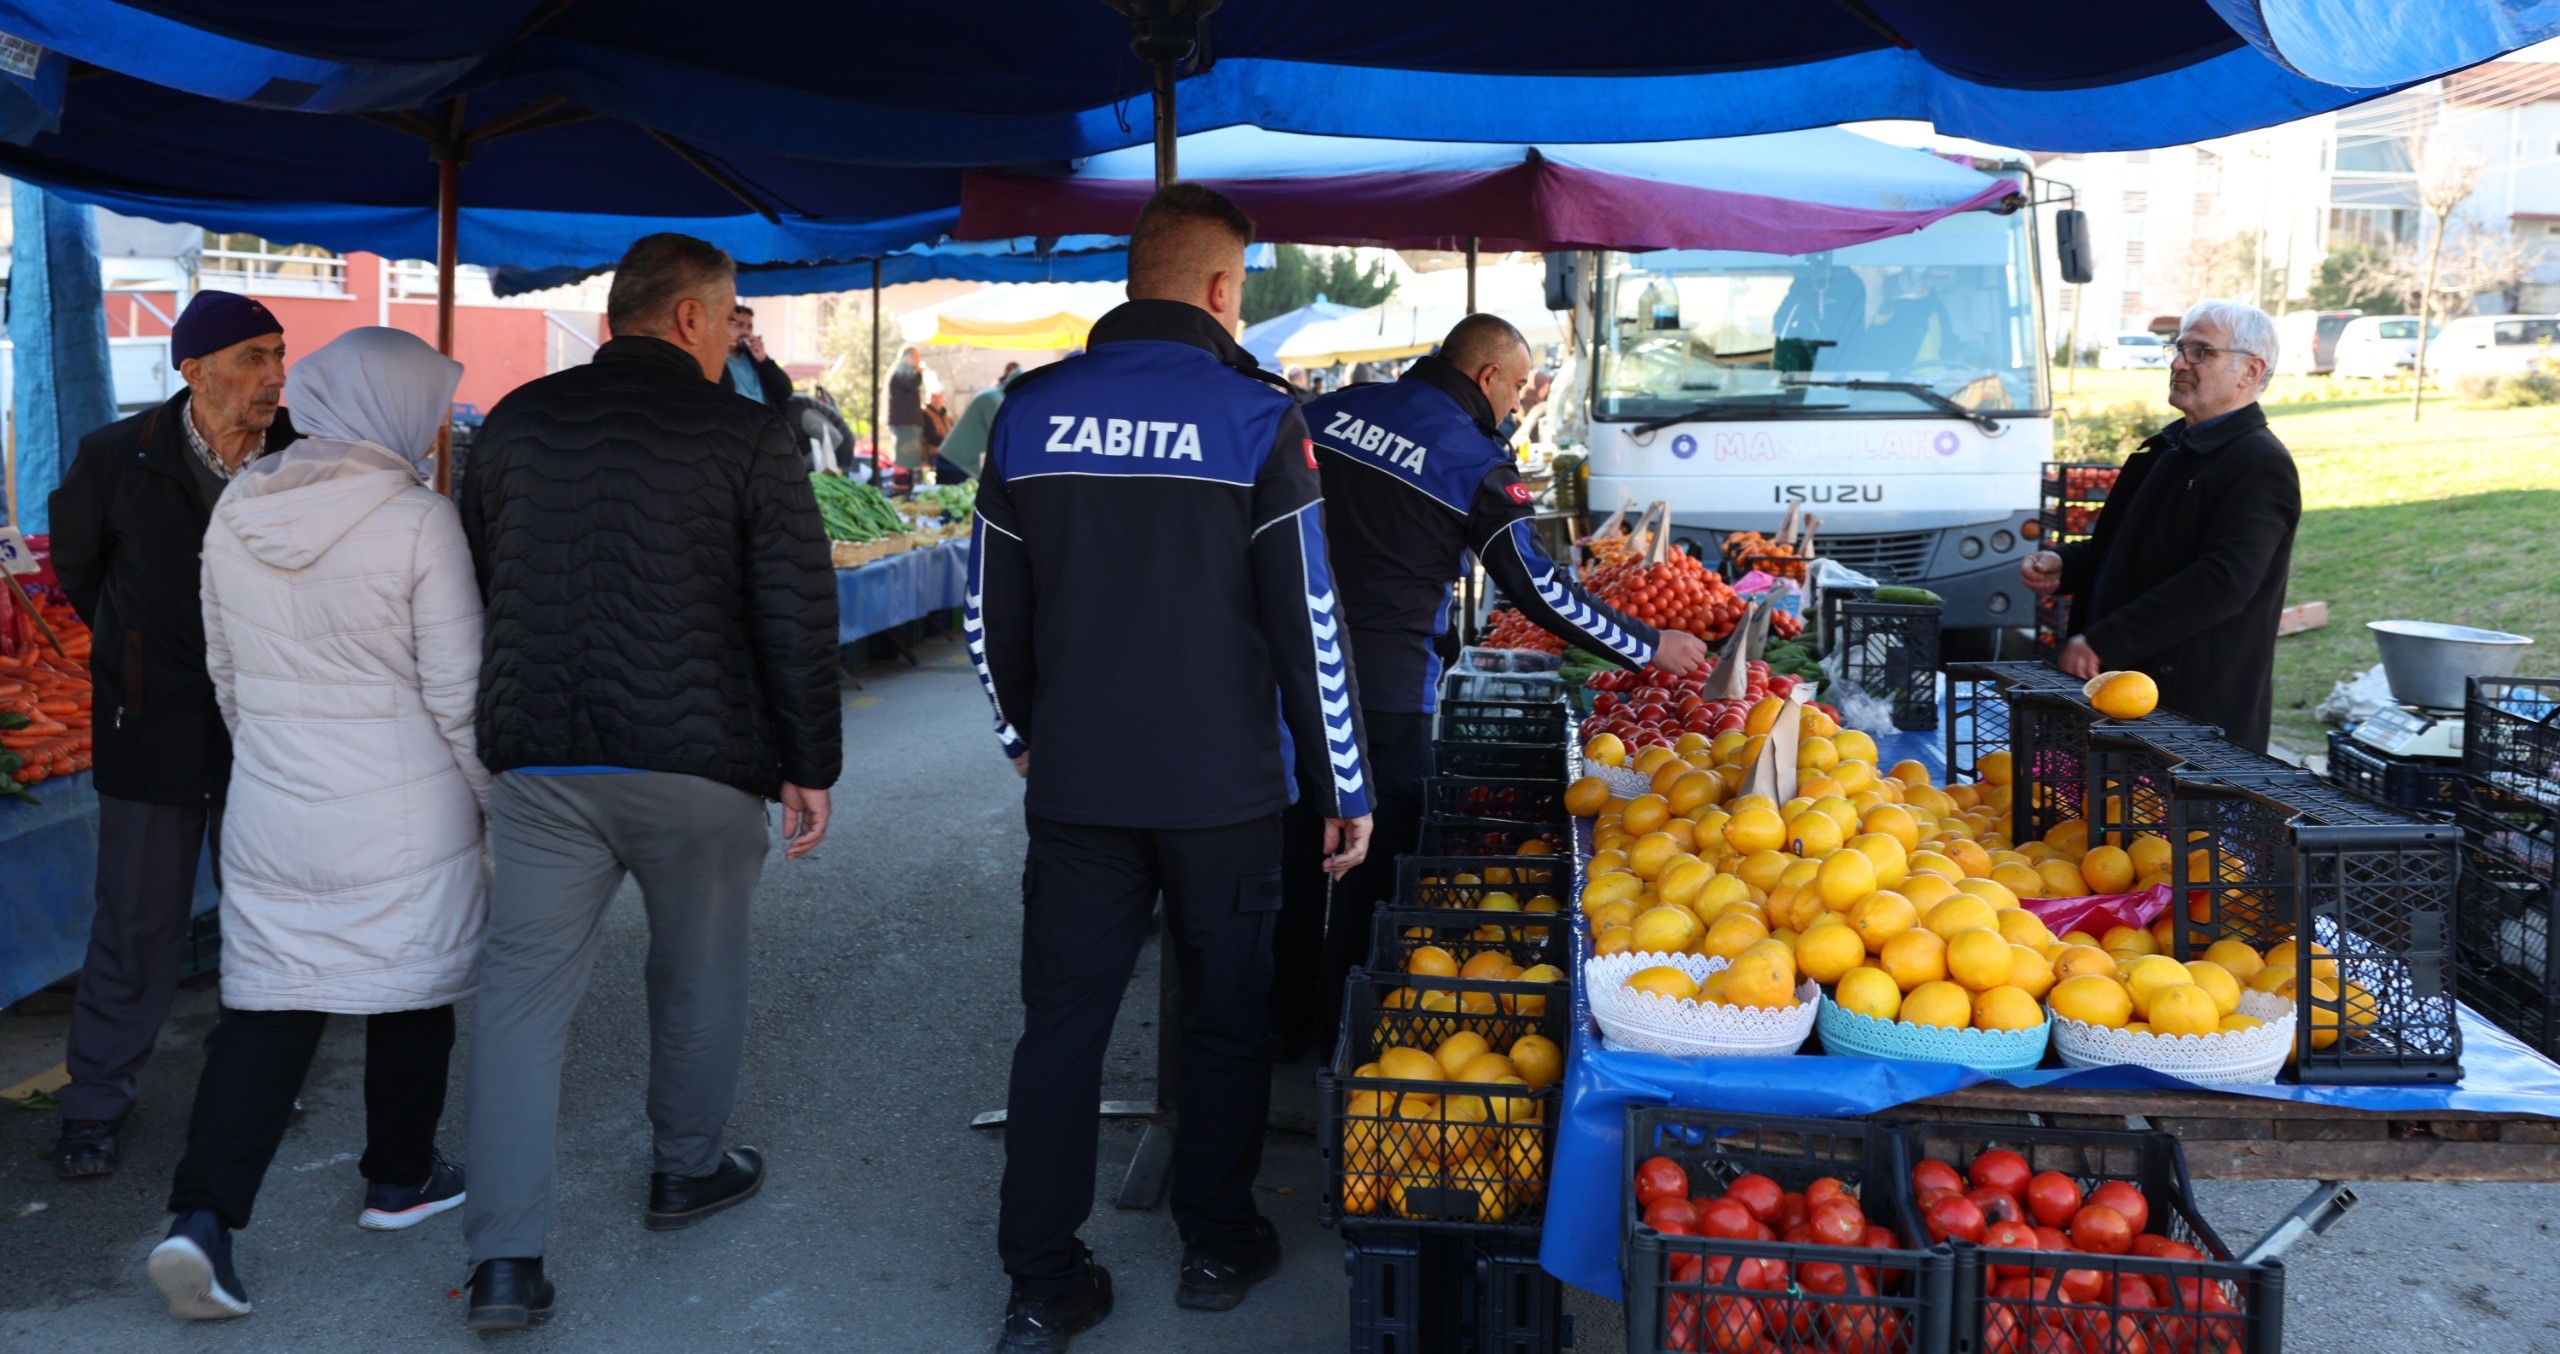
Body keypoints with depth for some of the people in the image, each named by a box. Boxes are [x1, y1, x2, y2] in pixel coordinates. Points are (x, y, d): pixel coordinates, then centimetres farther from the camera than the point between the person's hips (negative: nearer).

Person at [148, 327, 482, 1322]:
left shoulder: (236, 511, 2)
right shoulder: (419, 522, -16)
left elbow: (224, 671, 12)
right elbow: (458, 692, -13)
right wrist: (501, 798, 0)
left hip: (273, 805, 5)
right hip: (404, 812, -4)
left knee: (266, 1006, 9)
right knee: (411, 992, 14)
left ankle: (203, 1216, -1)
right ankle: (401, 1180, 31)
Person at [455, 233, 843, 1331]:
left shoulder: (517, 422, 8)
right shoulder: (745, 436, -5)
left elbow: (473, 592, 14)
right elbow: (797, 617, -7)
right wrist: (809, 765, 1)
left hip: (539, 764, 3)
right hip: (698, 763, -3)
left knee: (523, 990, 5)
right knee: (699, 970, 17)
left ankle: (505, 1260, 2)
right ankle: (687, 1170, 34)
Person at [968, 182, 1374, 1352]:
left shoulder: (1033, 411, 1)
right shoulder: (1255, 416, -9)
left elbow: (988, 612, 6)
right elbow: (1308, 623, -9)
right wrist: (1344, 788, 0)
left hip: (1076, 784, 3)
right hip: (1222, 788, -2)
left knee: (1061, 1025, 9)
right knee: (1227, 1018, 14)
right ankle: (1218, 1249, 28)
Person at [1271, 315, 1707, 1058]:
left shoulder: (1332, 410, 7)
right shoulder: (1476, 460, -8)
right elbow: (1539, 591, -7)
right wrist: (1651, 647, 3)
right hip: (1387, 686, -5)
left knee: (1297, 849, 16)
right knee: (1374, 859, 7)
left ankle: (1289, 1023, 28)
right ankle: (1344, 1041, 15)